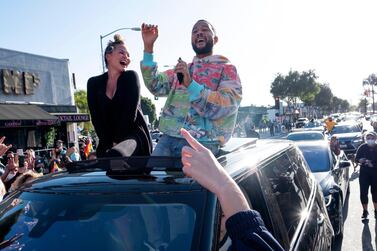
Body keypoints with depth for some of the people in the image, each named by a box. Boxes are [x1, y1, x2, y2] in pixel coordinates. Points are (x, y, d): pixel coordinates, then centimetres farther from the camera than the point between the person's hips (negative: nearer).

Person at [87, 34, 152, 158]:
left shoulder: (131, 77, 0)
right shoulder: (94, 83, 8)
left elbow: (130, 113, -9)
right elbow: (96, 118, 1)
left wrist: (117, 140, -10)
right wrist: (110, 143, -8)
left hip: (134, 134, -4)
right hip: (109, 141, 4)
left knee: (114, 156, -34)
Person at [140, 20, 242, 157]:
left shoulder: (226, 68, 5)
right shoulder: (181, 68, 20)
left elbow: (227, 106, -11)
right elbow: (156, 86, 5)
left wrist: (190, 84, -21)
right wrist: (148, 47, -5)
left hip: (202, 142, -4)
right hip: (168, 137, 5)